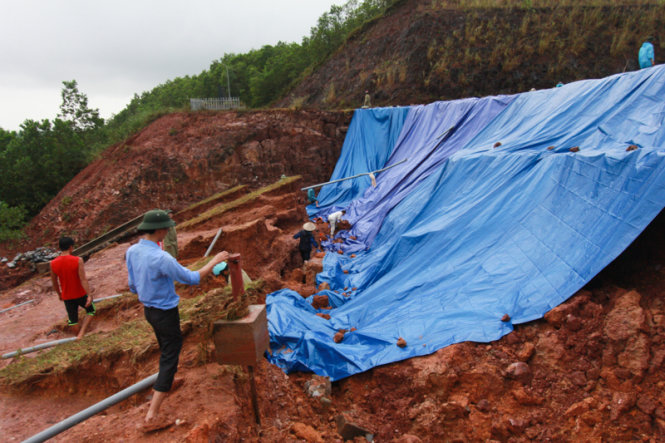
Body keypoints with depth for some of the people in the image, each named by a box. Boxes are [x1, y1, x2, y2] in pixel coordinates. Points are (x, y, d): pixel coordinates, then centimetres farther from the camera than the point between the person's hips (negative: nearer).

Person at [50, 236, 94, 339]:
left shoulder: (53, 264, -5)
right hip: (80, 294, -3)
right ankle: (81, 333, 3)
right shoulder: (78, 260, -18)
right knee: (91, 311, 19)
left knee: (72, 321, 22)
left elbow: (54, 282, 6)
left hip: (67, 297, 4)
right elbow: (83, 279, -21)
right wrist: (89, 295, -19)